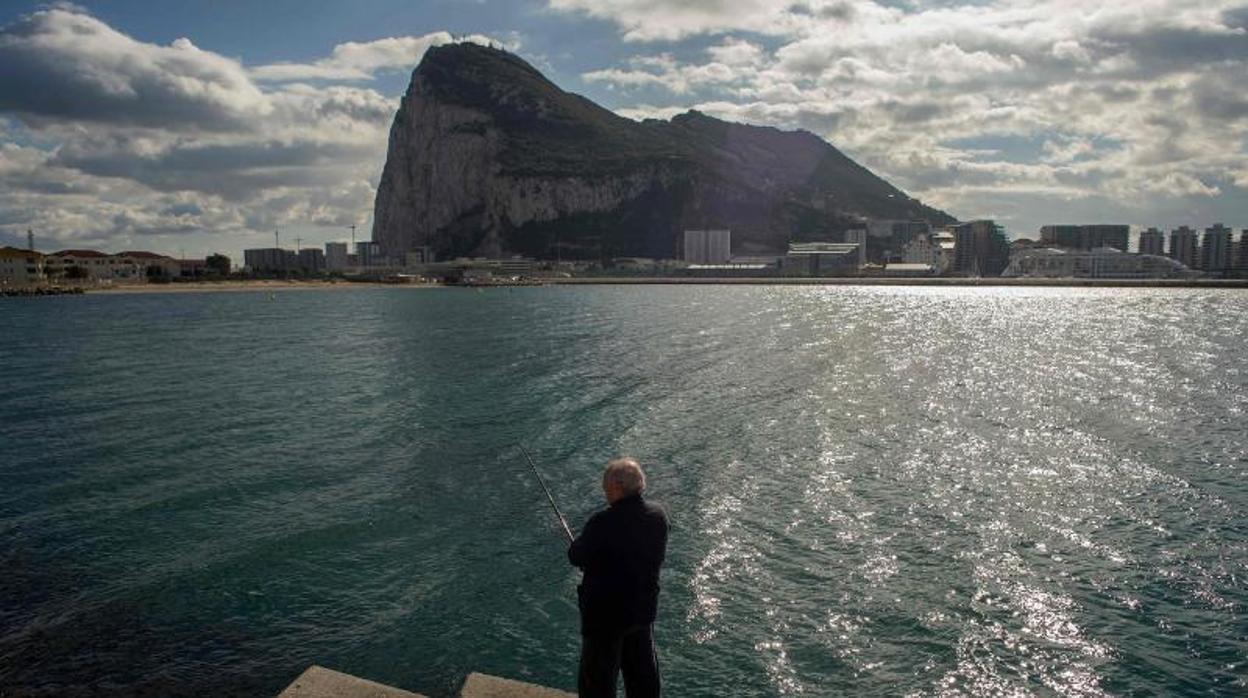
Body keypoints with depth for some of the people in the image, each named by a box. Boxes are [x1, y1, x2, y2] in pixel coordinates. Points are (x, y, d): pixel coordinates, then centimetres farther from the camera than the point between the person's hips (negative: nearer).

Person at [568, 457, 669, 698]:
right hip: (644, 609, 6)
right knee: (643, 674, 24)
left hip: (605, 615, -6)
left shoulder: (602, 523, -28)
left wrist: (579, 543, 9)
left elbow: (576, 557, -14)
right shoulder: (658, 516, -9)